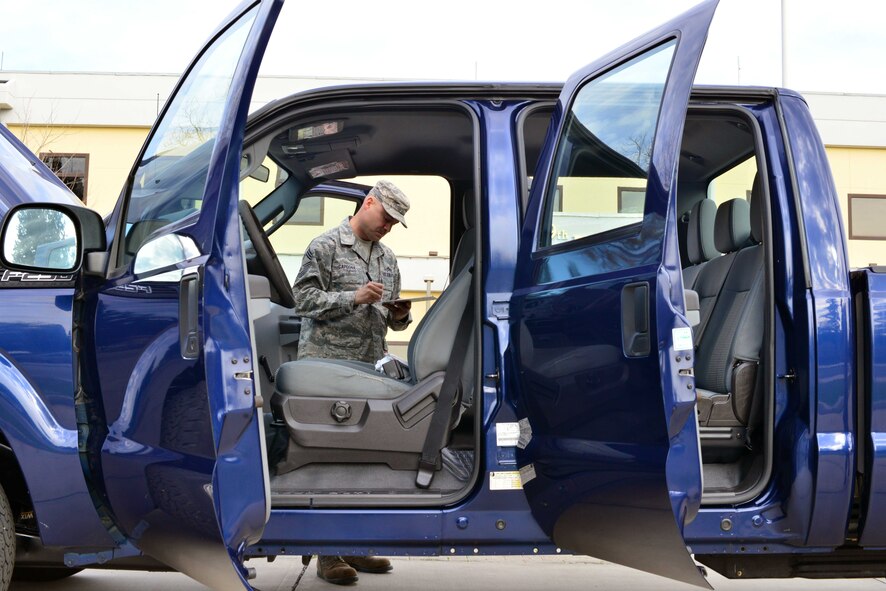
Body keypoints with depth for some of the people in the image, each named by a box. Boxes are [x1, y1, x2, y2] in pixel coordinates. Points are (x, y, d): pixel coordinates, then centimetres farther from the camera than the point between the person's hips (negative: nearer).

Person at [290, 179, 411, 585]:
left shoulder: (387, 258, 19)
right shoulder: (326, 246, -1)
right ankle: (328, 555, 1)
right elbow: (303, 298, -9)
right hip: (327, 364, -7)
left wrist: (400, 315, 0)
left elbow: (393, 319, 23)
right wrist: (353, 298, -17)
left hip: (371, 369, 7)